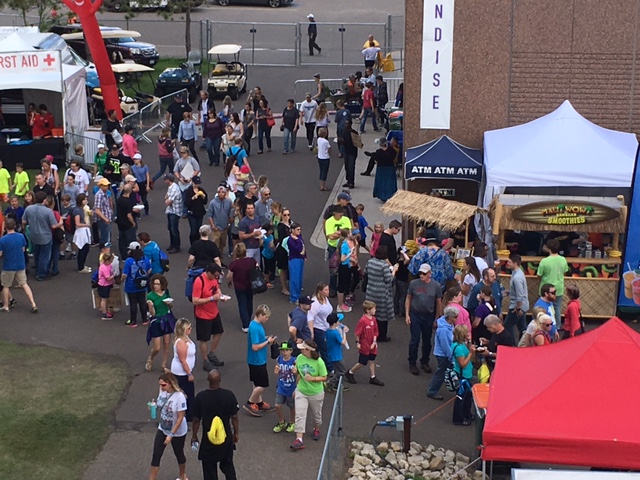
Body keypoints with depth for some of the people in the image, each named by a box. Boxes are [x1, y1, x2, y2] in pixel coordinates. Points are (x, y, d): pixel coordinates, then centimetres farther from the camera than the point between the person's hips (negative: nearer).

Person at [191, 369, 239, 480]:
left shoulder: (200, 397, -16)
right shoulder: (229, 395, -15)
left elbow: (196, 419, -7)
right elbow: (234, 417, -7)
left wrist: (194, 435, 7)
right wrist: (236, 432, 8)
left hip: (208, 438, -1)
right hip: (226, 436, 1)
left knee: (209, 468, 13)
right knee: (228, 465, 20)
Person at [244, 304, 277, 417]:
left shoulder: (257, 325, 4)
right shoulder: (255, 328, -26)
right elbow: (255, 347, -27)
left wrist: (266, 338, 3)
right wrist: (267, 342, -18)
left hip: (258, 360, 10)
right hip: (257, 361, -10)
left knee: (258, 383, 20)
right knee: (263, 384, -1)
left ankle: (259, 403, 31)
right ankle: (250, 403, 10)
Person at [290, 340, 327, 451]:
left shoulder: (319, 362, -22)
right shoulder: (300, 358, -10)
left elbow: (324, 378, -15)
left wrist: (313, 379, -28)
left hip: (316, 393, -2)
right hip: (301, 392, 2)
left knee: (316, 414, 20)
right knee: (299, 415, -7)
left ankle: (316, 429, 50)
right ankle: (299, 440, -9)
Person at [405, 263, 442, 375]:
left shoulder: (436, 286, -4)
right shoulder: (414, 283, -6)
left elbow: (438, 303, 4)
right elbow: (408, 299, 3)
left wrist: (437, 319, 5)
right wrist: (407, 315, -2)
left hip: (428, 316, 1)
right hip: (415, 315, -1)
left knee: (427, 341, 12)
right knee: (415, 340, -1)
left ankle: (425, 362, 28)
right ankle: (412, 363, 11)